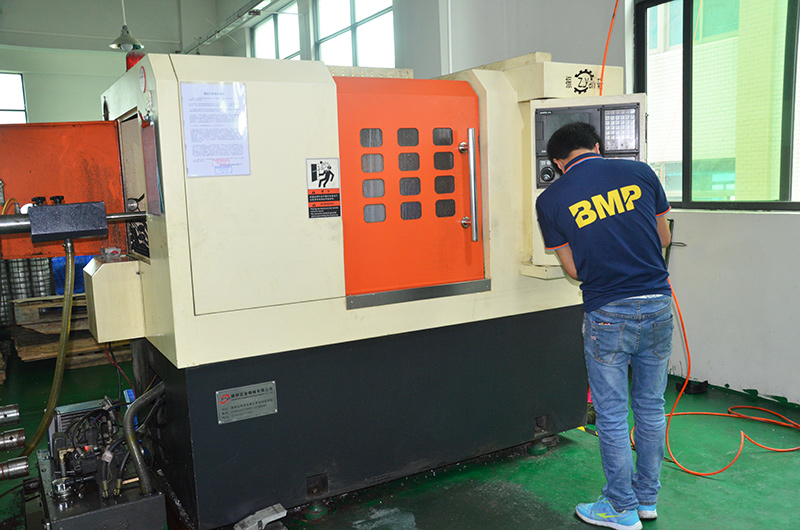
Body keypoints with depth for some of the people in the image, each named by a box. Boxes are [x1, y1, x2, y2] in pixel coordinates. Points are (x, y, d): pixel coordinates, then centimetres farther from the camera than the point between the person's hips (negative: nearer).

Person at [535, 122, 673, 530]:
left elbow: (573, 269, 2)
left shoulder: (551, 200, -4)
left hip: (607, 314, -4)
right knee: (651, 407, 17)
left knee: (612, 416, 10)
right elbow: (664, 239, 13)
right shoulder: (640, 172, 2)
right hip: (658, 305, 4)